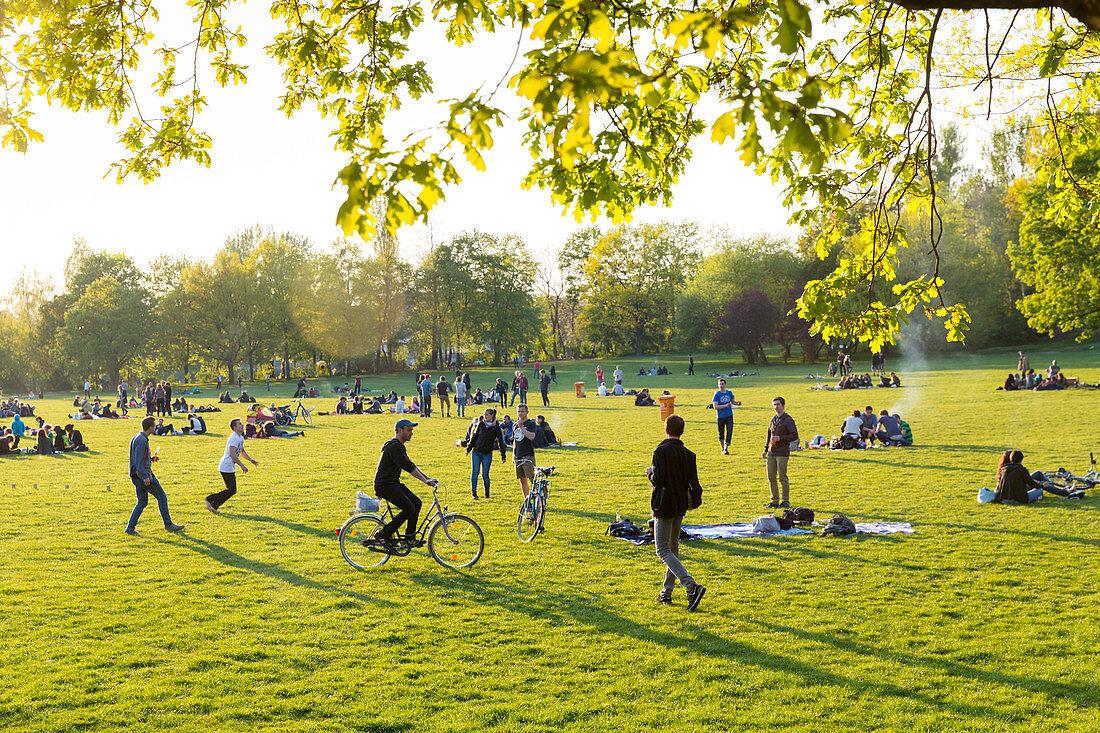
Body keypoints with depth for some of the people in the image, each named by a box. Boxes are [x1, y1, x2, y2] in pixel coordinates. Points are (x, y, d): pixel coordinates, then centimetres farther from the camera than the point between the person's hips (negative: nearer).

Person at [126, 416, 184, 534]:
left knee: (142, 502, 12)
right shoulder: (141, 440, -17)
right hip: (143, 474, -10)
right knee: (162, 497, 1)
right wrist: (145, 477, -25)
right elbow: (138, 461, -22)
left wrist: (150, 458, 14)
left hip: (136, 476, 10)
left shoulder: (136, 438, 14)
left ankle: (130, 527, 6)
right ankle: (168, 524, 6)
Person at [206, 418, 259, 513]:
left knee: (232, 490, 9)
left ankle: (214, 506, 15)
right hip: (226, 467, -10)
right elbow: (232, 454, -27)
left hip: (231, 467, 10)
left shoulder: (241, 438, 13)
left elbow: (242, 451, 28)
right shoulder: (234, 438, -19)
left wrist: (251, 460, 17)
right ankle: (210, 499, 2)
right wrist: (242, 466, -28)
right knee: (231, 490, -9)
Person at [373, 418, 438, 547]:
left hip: (394, 484, 10)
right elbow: (407, 466, -24)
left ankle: (410, 538, 9)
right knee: (409, 508, -18)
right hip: (385, 486, -10)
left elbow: (411, 465, 19)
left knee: (416, 502, 3)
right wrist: (425, 481, -25)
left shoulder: (400, 446, 16)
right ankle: (384, 534, -9)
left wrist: (428, 478, 11)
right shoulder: (394, 447, -18)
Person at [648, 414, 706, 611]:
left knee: (663, 550, -5)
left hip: (664, 506, -7)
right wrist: (696, 501, 16)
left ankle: (692, 586, -20)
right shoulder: (688, 454, 3)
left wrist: (650, 472, -1)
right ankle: (667, 592, 22)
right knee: (673, 548, 17)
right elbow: (693, 482, 3)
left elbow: (658, 479, -21)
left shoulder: (661, 451, -15)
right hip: (680, 506, 7)